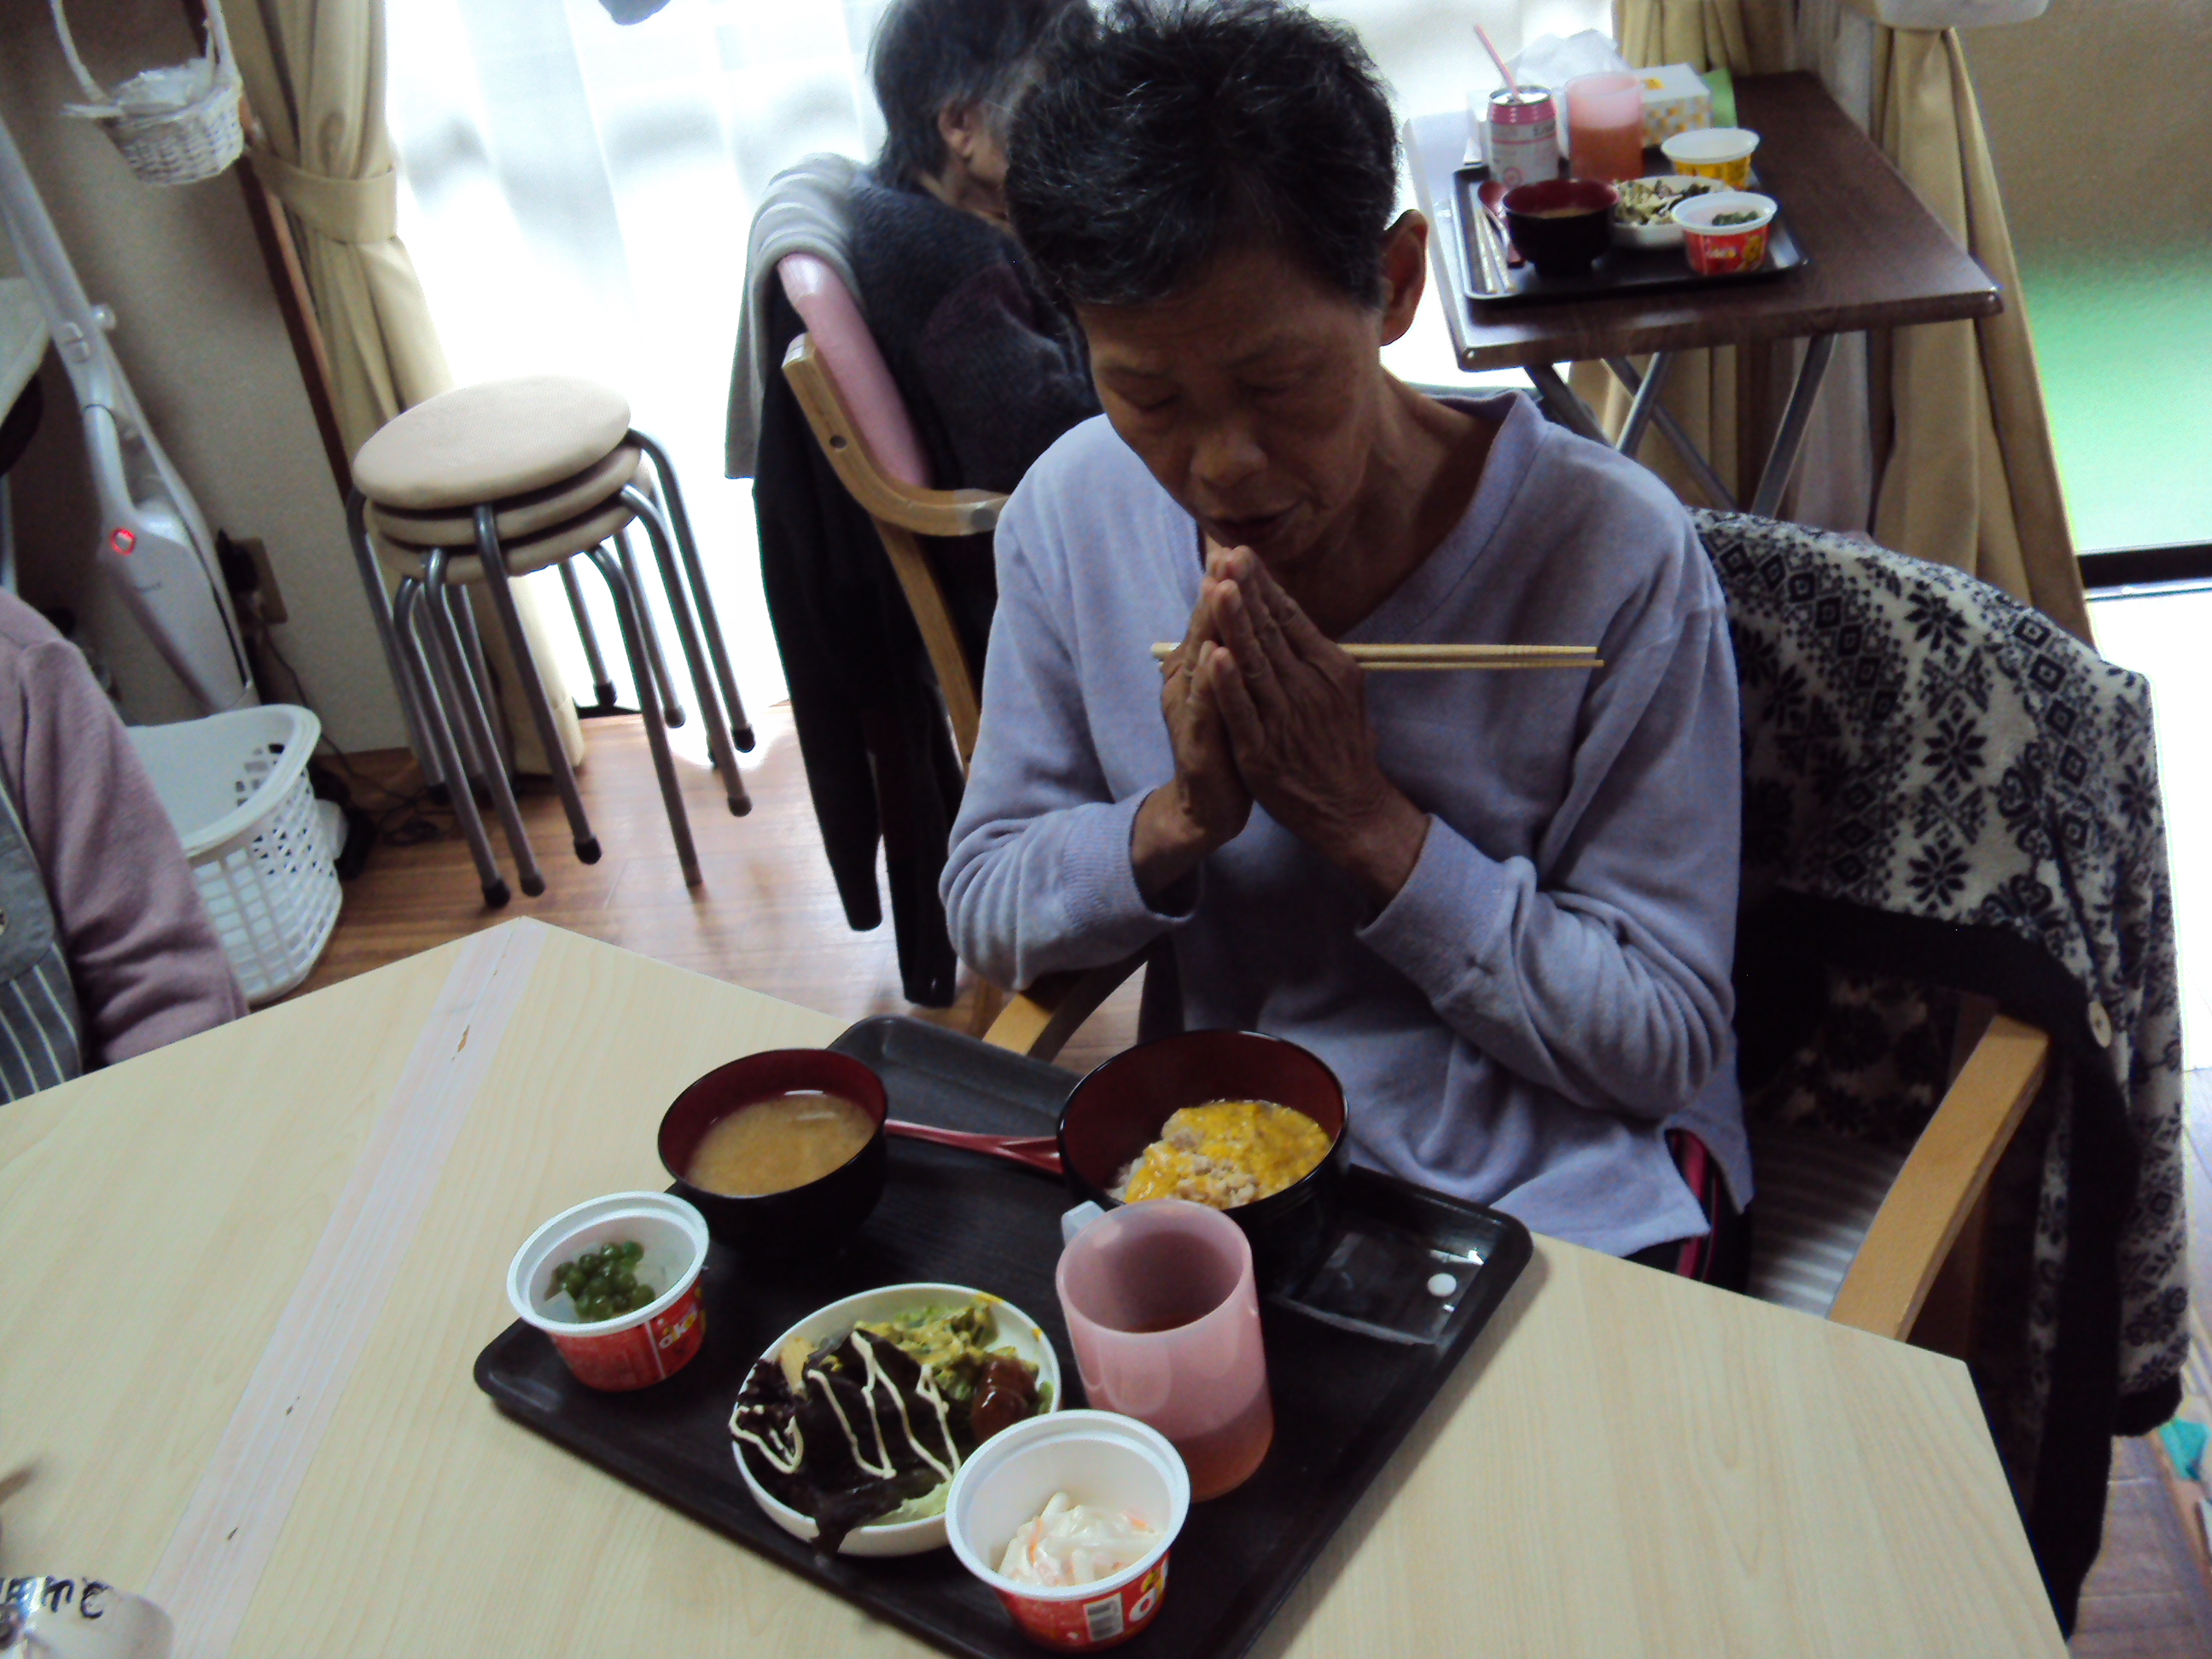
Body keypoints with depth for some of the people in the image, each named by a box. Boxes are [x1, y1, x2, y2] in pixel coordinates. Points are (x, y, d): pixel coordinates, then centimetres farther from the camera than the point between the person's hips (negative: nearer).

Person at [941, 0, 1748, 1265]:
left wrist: (1365, 818, -24)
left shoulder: (1615, 554, -19)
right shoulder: (1072, 515, -7)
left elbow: (1667, 1041, -14)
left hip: (1563, 1197, -3)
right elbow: (985, 911, 1)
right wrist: (1179, 817, -20)